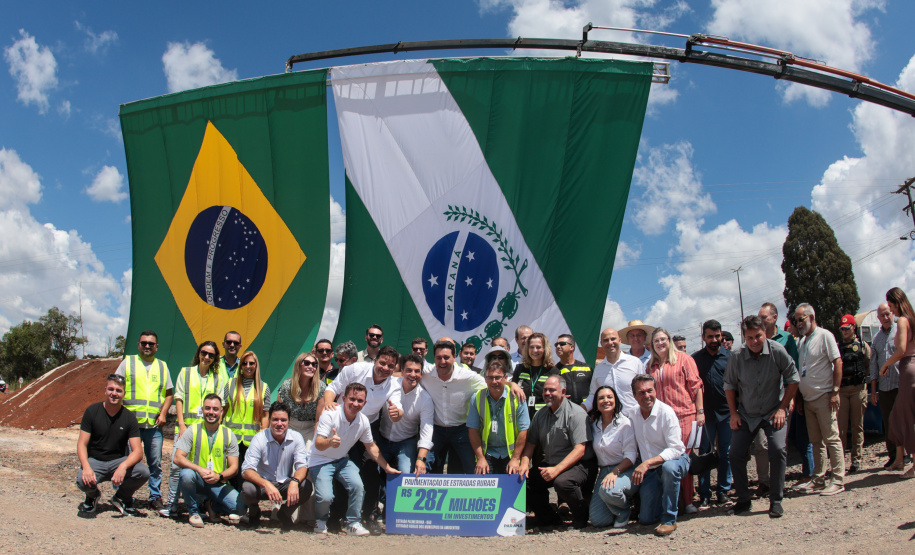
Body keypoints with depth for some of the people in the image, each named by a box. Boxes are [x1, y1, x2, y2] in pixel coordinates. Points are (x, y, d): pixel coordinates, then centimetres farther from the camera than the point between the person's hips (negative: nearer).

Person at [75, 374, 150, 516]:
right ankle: (92, 496, 6)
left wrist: (123, 466, -33)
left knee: (143, 472, -27)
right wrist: (86, 467, -28)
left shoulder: (129, 417, -4)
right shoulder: (92, 411, -5)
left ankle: (122, 497, 7)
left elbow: (137, 451, -11)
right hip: (95, 461, -1)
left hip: (118, 461, 1)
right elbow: (82, 444, -8)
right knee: (83, 480, -35)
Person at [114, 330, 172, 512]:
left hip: (154, 424, 2)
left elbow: (169, 393, 15)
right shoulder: (127, 362, 8)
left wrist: (163, 414, 1)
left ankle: (155, 497, 16)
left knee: (155, 463, 6)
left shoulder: (162, 366, 14)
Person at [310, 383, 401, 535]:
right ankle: (320, 522, 10)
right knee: (325, 497, -23)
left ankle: (353, 524, -4)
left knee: (357, 485, -23)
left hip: (342, 460, 4)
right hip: (321, 460, -4)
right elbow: (318, 444, -32)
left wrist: (387, 468, 10)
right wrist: (330, 442, -55)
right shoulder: (330, 415, -25)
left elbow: (371, 446, 8)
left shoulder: (363, 421, -8)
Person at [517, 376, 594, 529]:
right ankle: (547, 518, 9)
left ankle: (581, 518, -6)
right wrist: (524, 463, -8)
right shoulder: (540, 414, 9)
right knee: (523, 479, -12)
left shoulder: (576, 413, -13)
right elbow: (530, 443, 13)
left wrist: (556, 469, -30)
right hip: (550, 464, 7)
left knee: (562, 481, -36)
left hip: (578, 465, -7)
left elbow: (579, 451, -20)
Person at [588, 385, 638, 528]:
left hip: (625, 471, -5)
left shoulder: (625, 423, -10)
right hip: (604, 472, 5)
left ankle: (623, 512, -3)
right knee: (597, 520, -9)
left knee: (608, 491, -38)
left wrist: (615, 472, -26)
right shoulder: (594, 424, 6)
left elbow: (631, 456, -14)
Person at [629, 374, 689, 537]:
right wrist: (639, 468, -4)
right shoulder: (633, 415, -2)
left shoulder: (666, 412, -19)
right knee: (646, 519, 0)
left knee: (669, 467, -41)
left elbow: (676, 449, -26)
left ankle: (669, 520, -24)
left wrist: (647, 463, -35)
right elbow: (633, 447, 12)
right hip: (650, 471, 5)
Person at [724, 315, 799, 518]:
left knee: (778, 450, -19)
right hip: (747, 414, 2)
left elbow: (793, 379, -6)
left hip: (773, 412, -2)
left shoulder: (777, 351, -17)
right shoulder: (737, 356, -13)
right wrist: (733, 413, -2)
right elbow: (729, 385, 1)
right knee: (736, 454, -2)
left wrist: (782, 408, -9)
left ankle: (776, 501, -2)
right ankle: (743, 500, 17)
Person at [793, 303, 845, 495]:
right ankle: (818, 481, 17)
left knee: (831, 439, -4)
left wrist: (835, 391, -17)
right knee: (816, 442, 11)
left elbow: (838, 363, -12)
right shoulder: (801, 341, 15)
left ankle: (838, 481, 1)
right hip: (808, 399, 8)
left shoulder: (824, 336, -6)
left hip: (824, 397, -7)